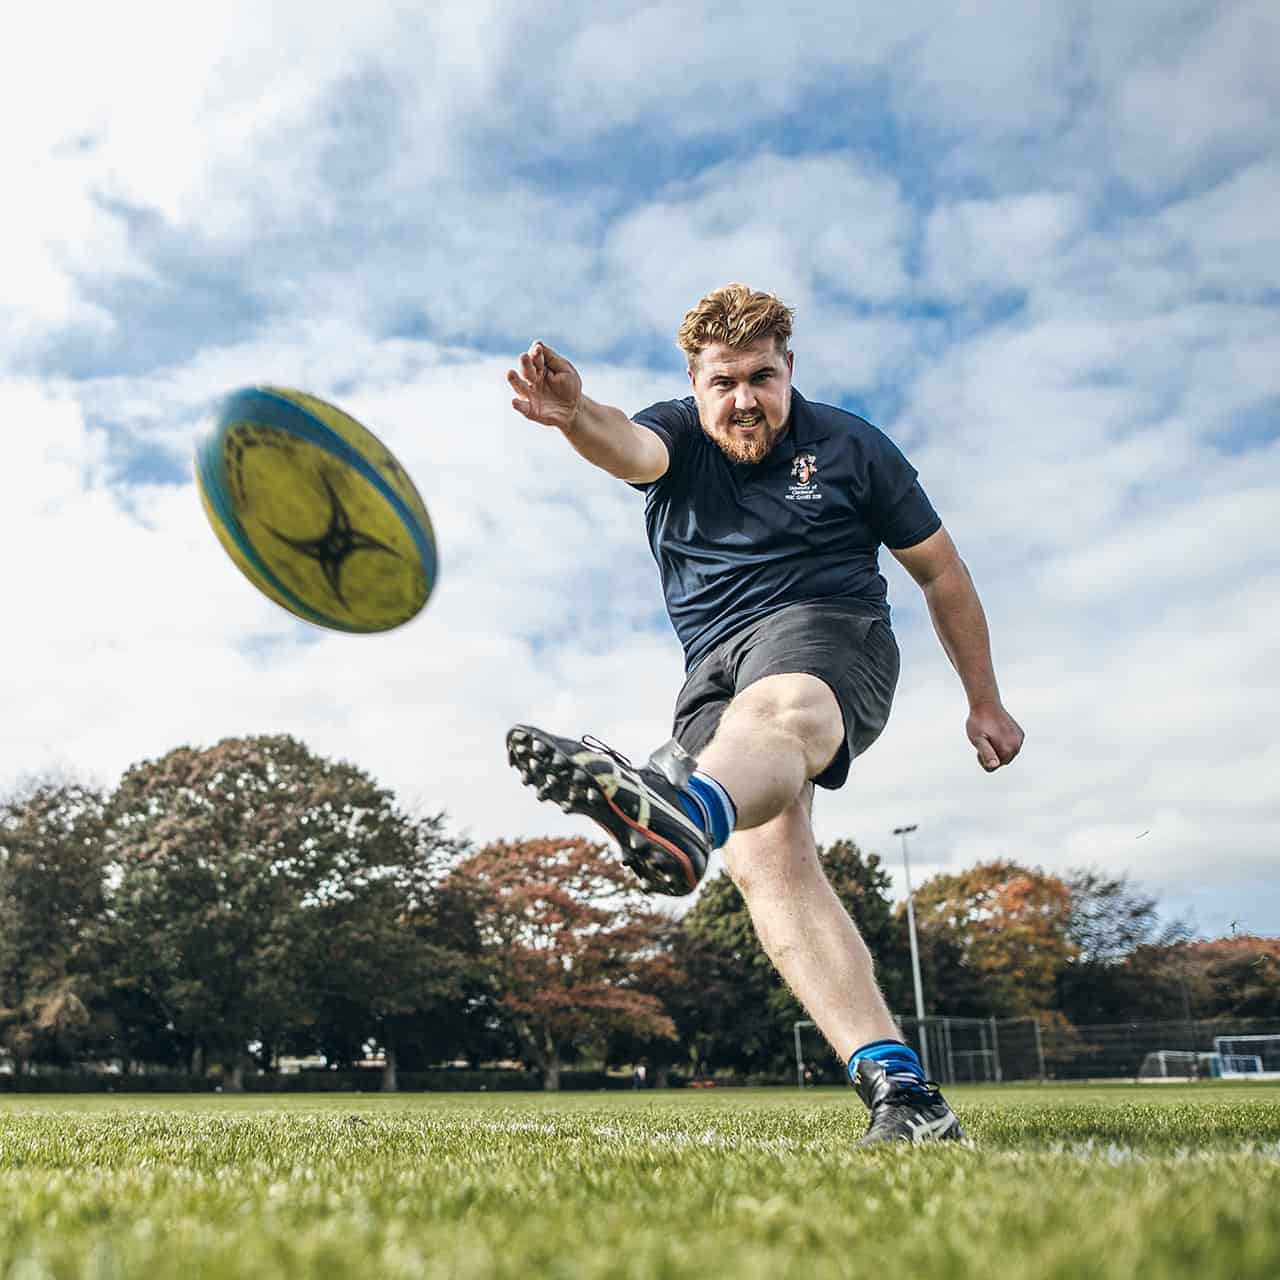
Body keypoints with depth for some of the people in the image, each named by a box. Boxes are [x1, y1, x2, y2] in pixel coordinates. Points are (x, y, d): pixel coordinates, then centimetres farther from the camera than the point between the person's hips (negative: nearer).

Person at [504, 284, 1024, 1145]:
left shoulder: (850, 445, 9)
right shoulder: (679, 437, 11)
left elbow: (941, 569, 16)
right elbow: (630, 449, -16)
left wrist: (985, 702, 15)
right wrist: (575, 415, -42)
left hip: (828, 631, -3)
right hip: (715, 667, 3)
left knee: (775, 711, -41)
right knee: (761, 856, -24)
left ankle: (678, 811, -75)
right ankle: (898, 1083, -30)